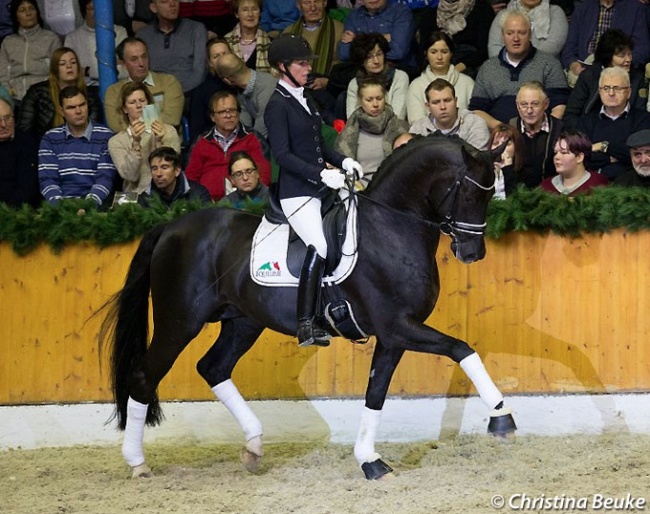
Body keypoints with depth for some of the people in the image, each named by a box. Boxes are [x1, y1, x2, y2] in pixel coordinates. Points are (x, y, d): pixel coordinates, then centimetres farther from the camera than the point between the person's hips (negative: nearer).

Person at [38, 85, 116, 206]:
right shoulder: (50, 138, 11)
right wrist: (58, 204, -16)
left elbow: (105, 177, -2)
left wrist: (90, 202, -20)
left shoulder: (105, 136, 6)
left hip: (95, 204, -1)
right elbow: (47, 178, 3)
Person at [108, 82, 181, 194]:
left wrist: (159, 143, -14)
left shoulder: (169, 131, 8)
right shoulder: (116, 142, 9)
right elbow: (130, 176, -5)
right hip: (136, 196, -1)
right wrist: (136, 143, -14)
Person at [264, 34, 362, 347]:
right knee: (320, 248, -22)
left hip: (320, 190, 9)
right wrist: (321, 174, -24)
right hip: (296, 193, -9)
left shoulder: (304, 100, 17)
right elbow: (283, 154, -16)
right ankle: (305, 325, -20)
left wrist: (343, 161, 7)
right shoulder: (278, 105, -9)